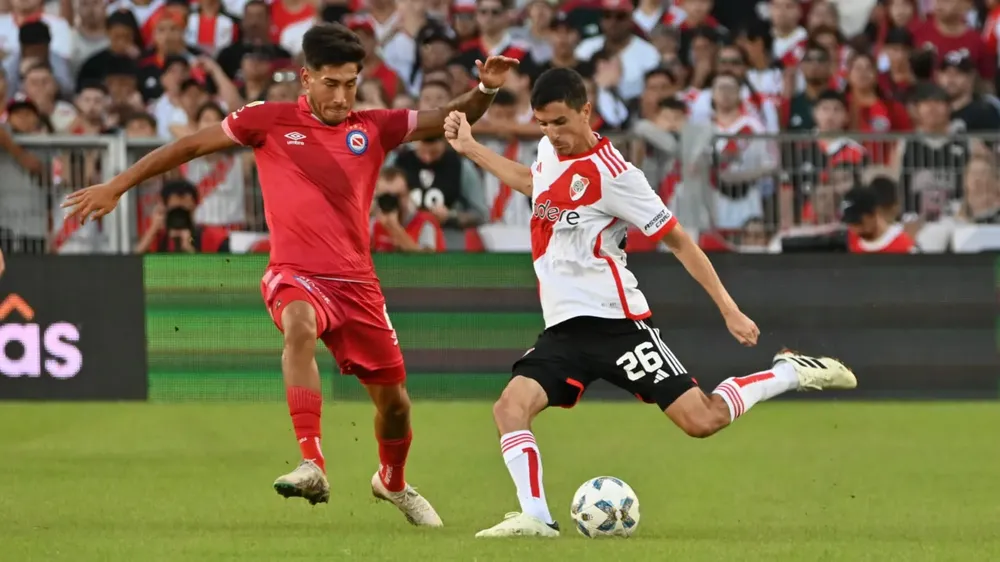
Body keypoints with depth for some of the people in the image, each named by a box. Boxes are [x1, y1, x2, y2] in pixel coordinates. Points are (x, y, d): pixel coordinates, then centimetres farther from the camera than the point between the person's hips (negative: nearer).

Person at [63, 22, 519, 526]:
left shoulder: (374, 129, 5)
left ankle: (393, 483, 43)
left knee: (393, 400, 10)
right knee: (300, 326, -39)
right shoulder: (270, 121, -1)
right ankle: (312, 466, -46)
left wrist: (484, 90, -16)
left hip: (356, 281, 4)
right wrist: (117, 186, 4)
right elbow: (190, 145, 4)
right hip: (295, 275, -4)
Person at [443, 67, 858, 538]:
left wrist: (728, 309, -11)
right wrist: (470, 148, 31)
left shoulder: (612, 174, -16)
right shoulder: (550, 150, 6)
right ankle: (536, 517, -17)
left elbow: (678, 240, -10)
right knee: (510, 406, -16)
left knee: (702, 420, -11)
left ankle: (791, 374, 11)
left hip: (615, 321, -7)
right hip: (563, 327, 7)